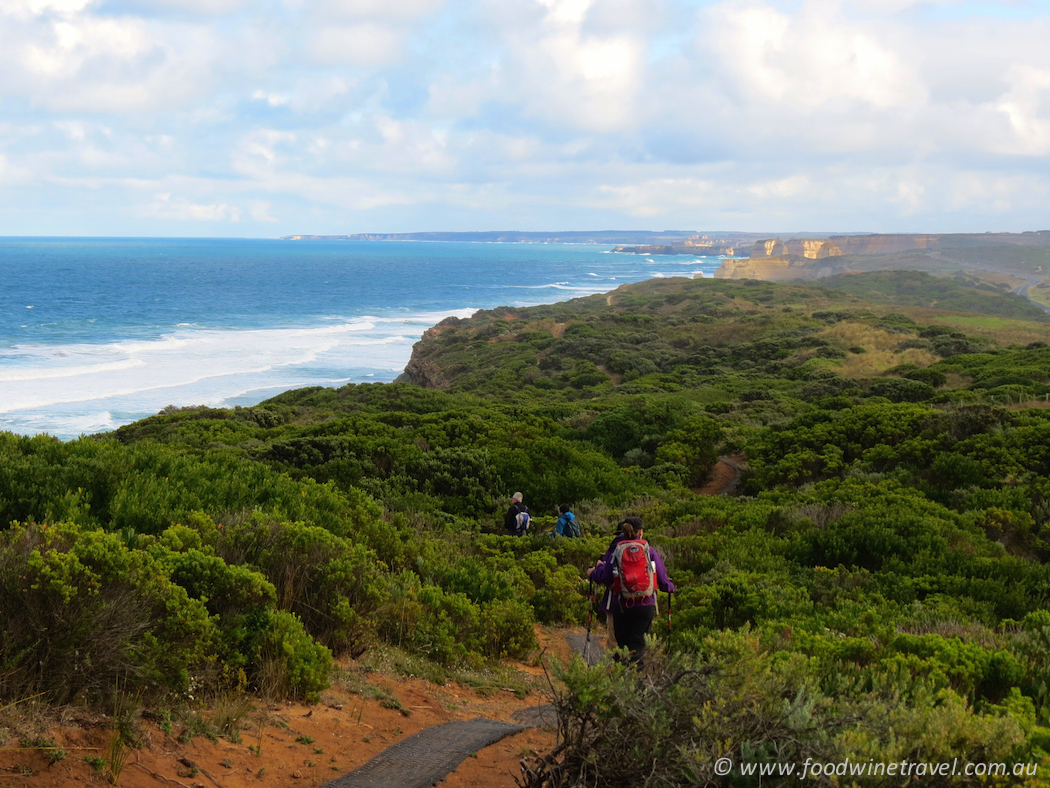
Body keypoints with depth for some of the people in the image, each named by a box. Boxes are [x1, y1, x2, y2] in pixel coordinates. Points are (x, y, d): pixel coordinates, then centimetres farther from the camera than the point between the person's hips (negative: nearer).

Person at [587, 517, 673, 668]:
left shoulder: (614, 550, -1)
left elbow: (604, 577, -4)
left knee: (622, 641, 12)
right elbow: (662, 577, 5)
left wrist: (593, 573, 18)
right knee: (638, 643, 4)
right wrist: (670, 587, 27)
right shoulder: (649, 551, 1)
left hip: (621, 605, 0)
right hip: (645, 605, 0)